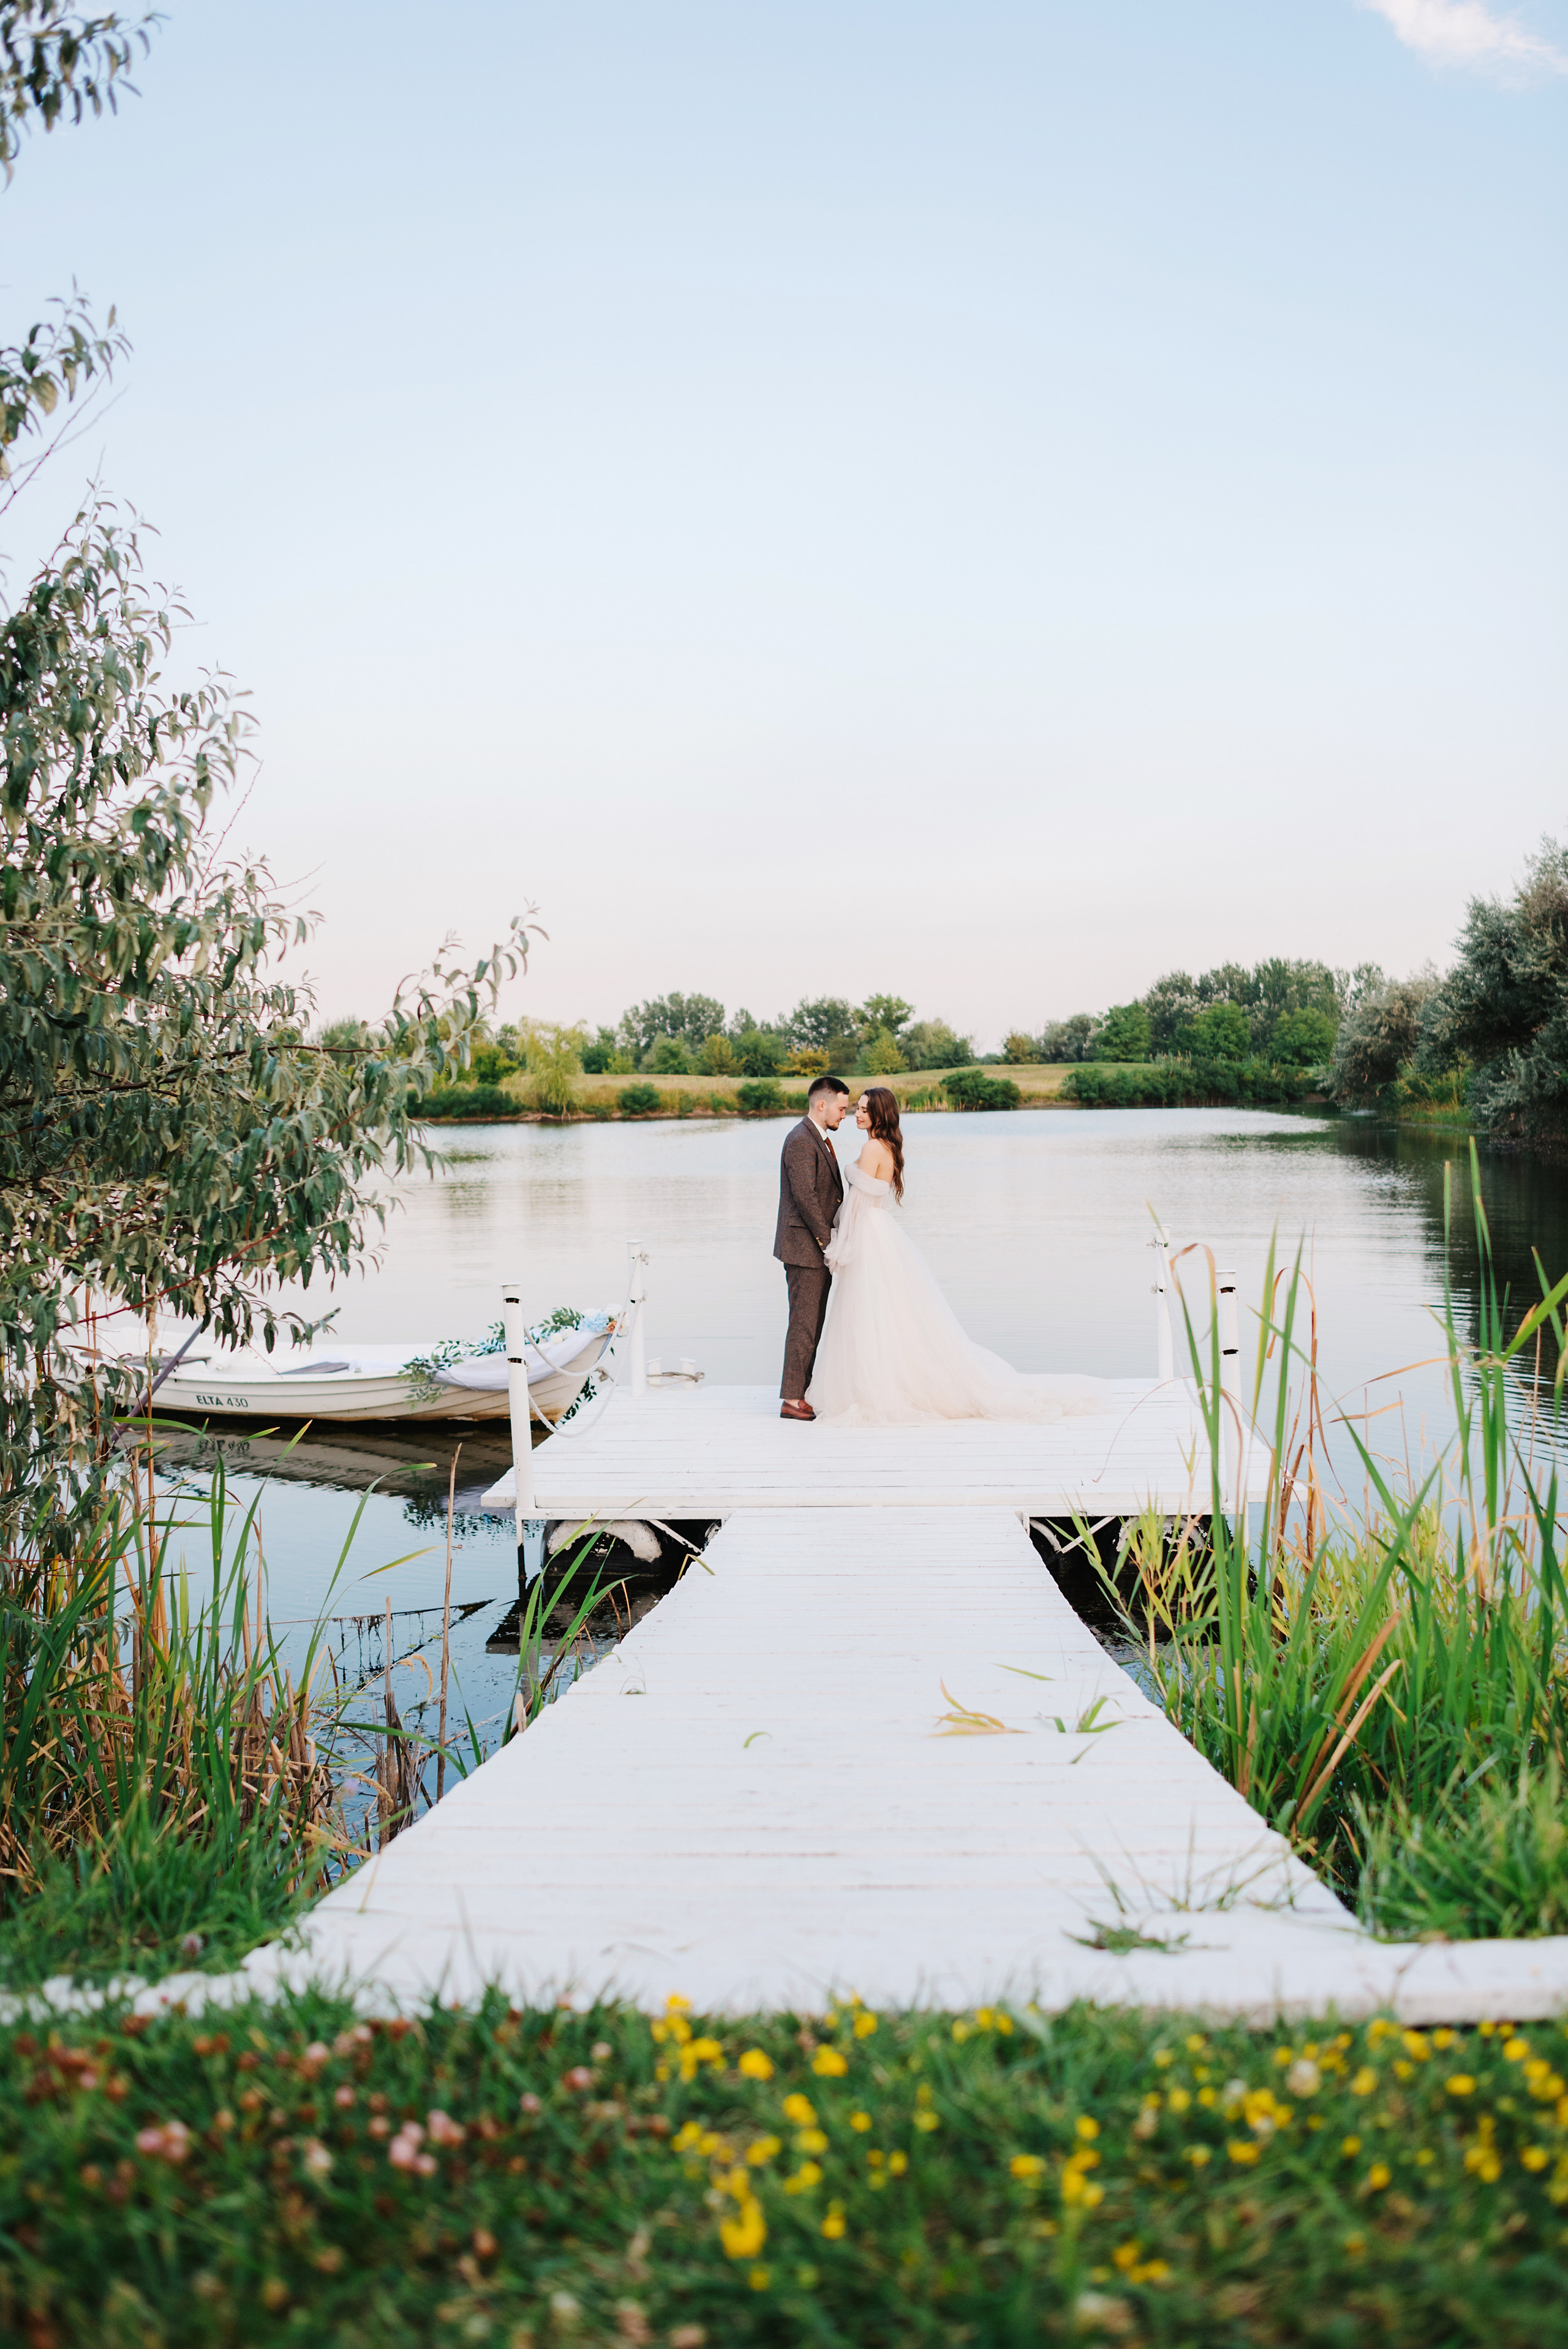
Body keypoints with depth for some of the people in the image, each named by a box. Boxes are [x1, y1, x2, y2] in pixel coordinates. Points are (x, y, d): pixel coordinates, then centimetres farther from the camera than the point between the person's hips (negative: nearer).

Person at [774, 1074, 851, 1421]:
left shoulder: (820, 1139, 17)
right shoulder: (801, 1141, -16)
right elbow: (804, 1197, -21)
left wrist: (830, 1241, 12)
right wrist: (827, 1240, -18)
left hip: (818, 1248, 10)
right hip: (804, 1248, -10)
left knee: (813, 1323, 12)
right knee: (804, 1323, -7)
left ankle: (802, 1392, 18)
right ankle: (791, 1400, -2)